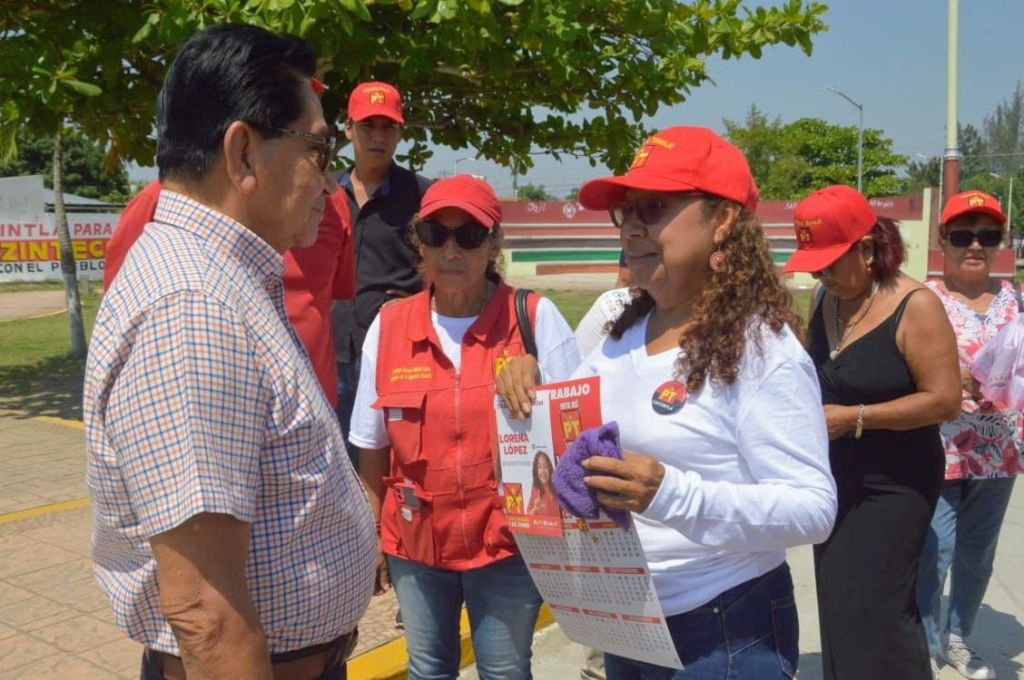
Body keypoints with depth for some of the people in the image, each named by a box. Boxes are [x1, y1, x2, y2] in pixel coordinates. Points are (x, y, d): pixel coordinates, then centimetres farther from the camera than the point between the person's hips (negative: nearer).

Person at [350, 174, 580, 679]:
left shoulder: (537, 320, -11)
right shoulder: (389, 326, -4)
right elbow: (373, 446, 4)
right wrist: (373, 536, 8)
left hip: (508, 542, -2)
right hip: (415, 543, 3)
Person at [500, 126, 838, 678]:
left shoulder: (761, 348, -18)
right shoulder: (624, 332, 3)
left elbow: (813, 507, -23)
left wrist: (670, 494, -34)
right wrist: (529, 385, -6)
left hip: (726, 634, -6)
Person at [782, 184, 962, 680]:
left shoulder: (915, 307, -17)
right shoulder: (826, 299, 4)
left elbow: (945, 400, -20)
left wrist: (855, 417, -23)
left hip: (893, 484, -7)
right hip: (835, 478, 7)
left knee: (870, 611, -6)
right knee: (840, 607, 14)